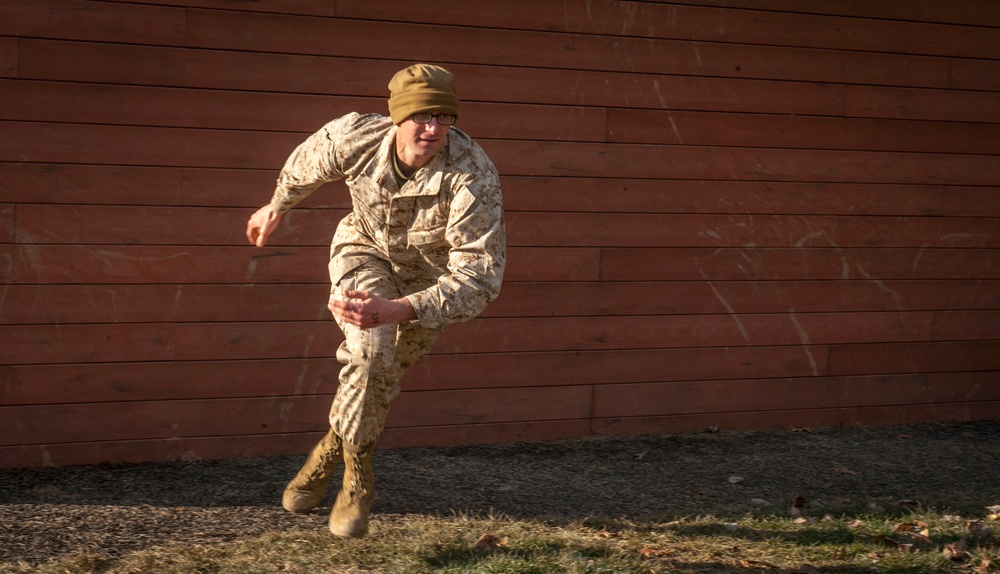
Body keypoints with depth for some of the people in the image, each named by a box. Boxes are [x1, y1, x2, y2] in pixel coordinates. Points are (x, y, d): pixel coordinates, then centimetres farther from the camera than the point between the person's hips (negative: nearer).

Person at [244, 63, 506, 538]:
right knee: (370, 351, -24)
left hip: (433, 275, 0)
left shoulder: (474, 179, -41)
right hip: (367, 247, 0)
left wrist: (395, 310, -55)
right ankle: (356, 480, -4)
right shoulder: (353, 138, -31)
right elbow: (306, 165, -5)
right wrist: (275, 208, 14)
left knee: (382, 378, 12)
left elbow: (479, 280, -44)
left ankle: (330, 453, 41)